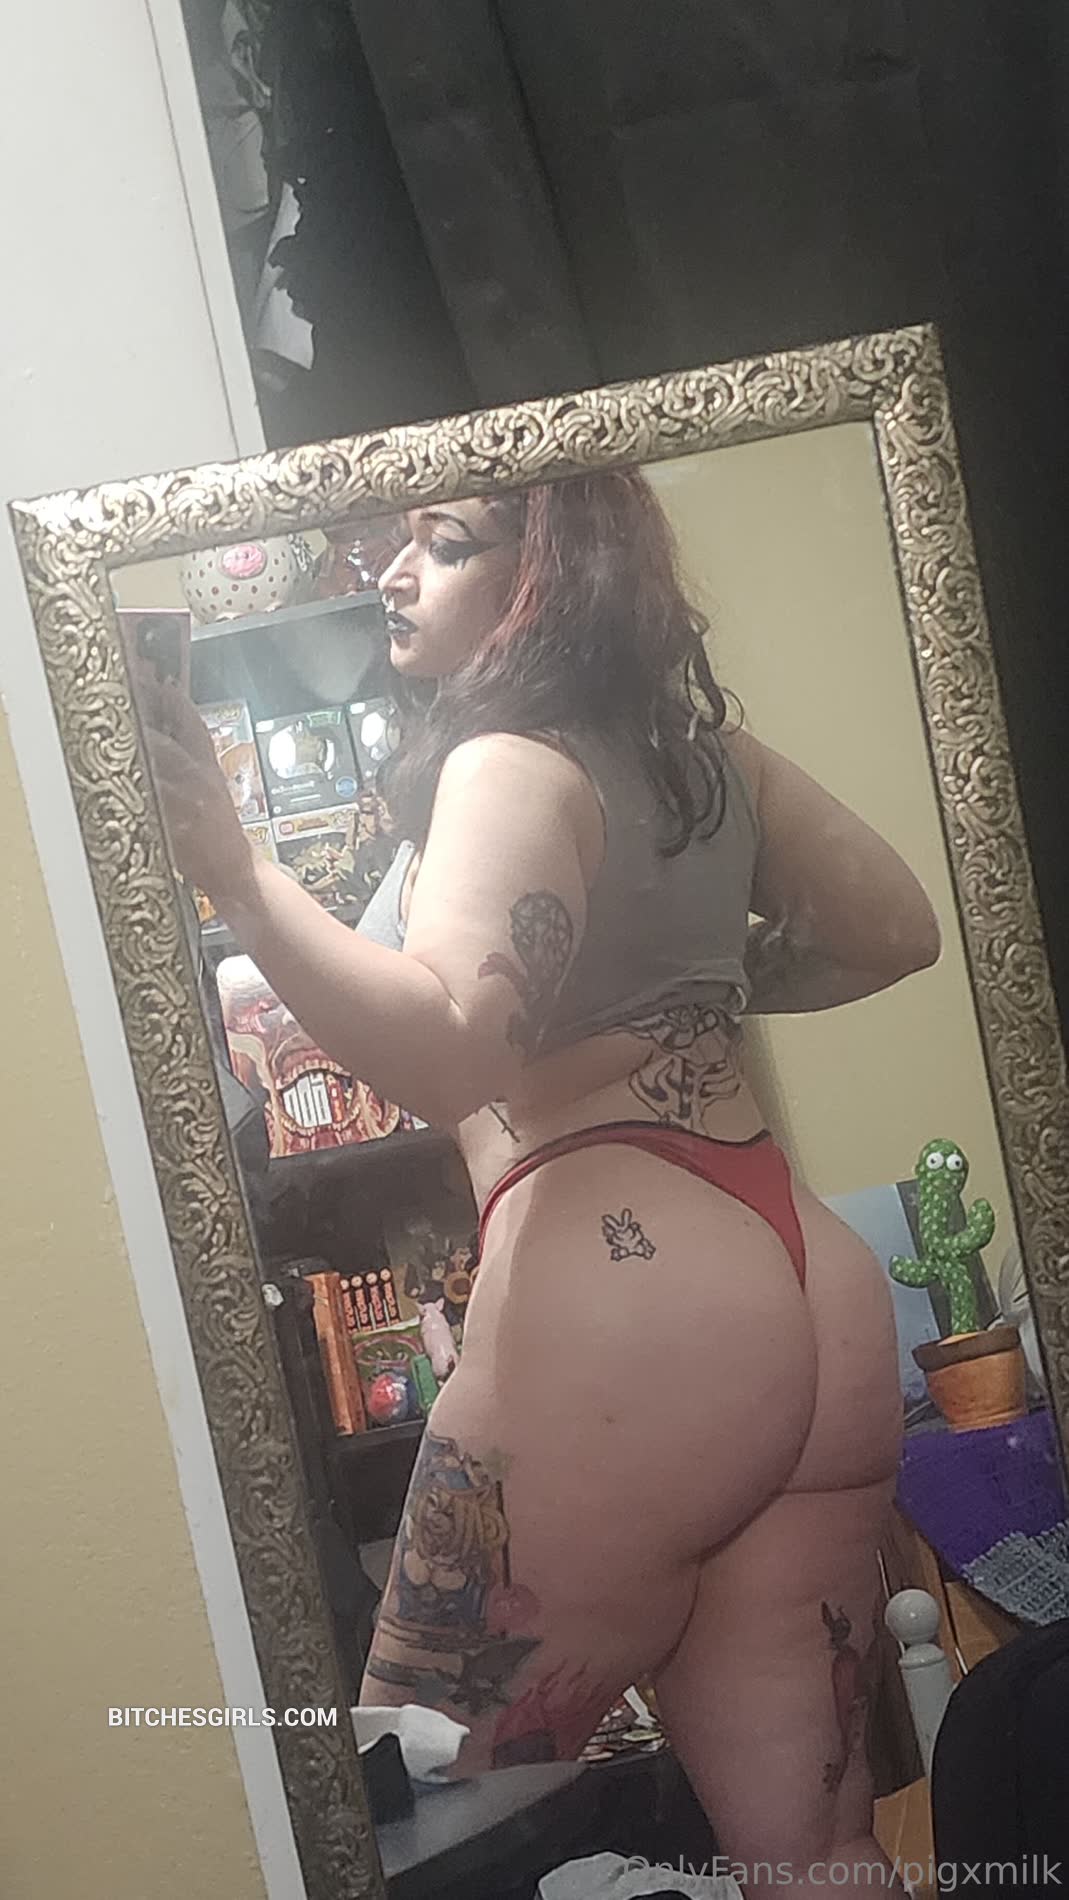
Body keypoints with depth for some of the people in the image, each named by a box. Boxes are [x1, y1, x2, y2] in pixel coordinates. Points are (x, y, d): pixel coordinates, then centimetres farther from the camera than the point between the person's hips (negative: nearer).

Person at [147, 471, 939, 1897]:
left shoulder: (508, 763, -5)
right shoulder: (700, 749, 17)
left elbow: (452, 1049, -22)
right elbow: (896, 930, 27)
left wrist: (236, 877, -23)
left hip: (615, 1324, -8)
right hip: (817, 1294, 8)